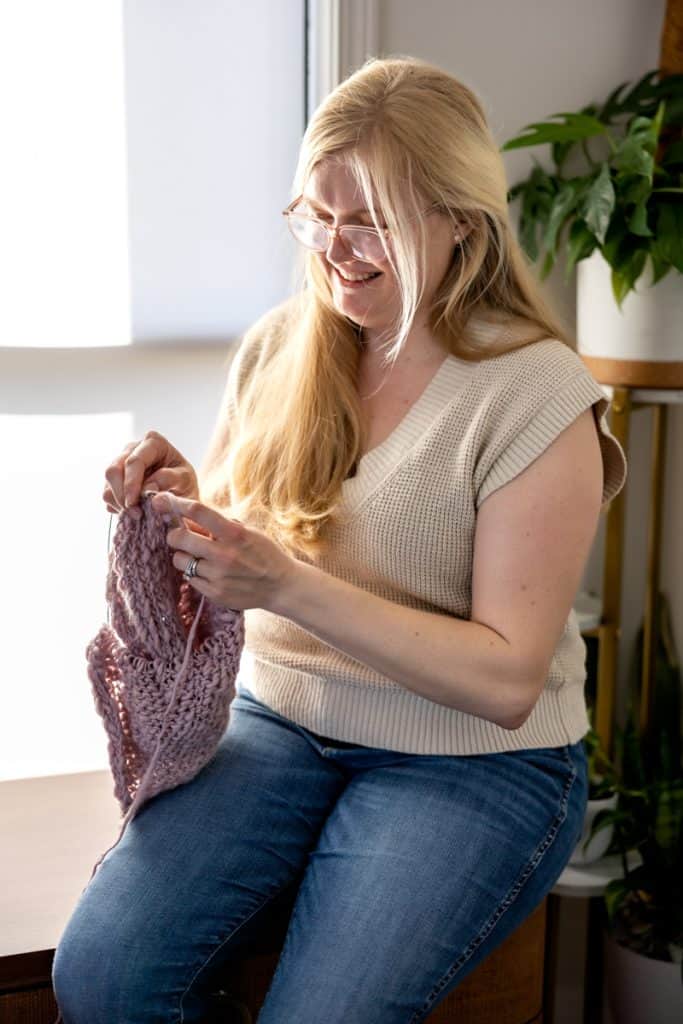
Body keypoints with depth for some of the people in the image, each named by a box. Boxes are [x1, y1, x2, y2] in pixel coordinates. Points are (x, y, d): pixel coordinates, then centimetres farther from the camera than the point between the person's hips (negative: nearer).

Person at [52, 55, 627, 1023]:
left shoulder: (536, 391, -13)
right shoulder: (278, 343, 3)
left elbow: (507, 679, -17)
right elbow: (234, 560, 12)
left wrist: (287, 585, -26)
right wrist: (183, 498, -12)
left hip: (475, 763, -3)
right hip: (281, 717, 4)